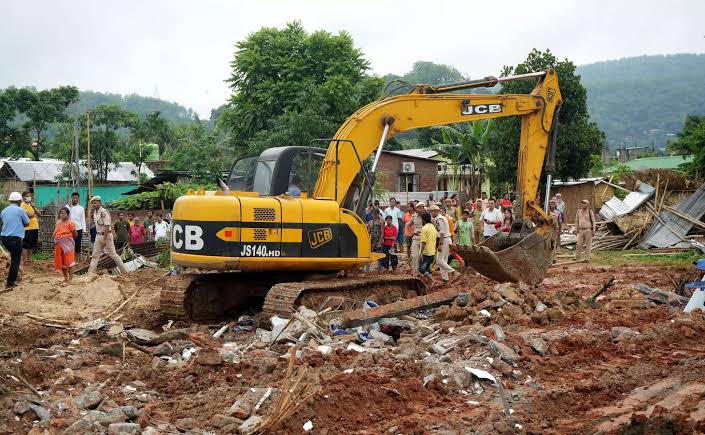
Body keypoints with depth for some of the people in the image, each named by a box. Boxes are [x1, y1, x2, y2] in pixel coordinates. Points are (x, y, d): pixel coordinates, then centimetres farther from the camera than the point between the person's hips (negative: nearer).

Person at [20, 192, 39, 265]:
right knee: (25, 245, -3)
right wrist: (35, 215, -2)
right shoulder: (23, 205, -9)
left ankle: (30, 259, 22)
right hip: (27, 228, -8)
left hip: (35, 227, 8)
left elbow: (38, 213, 11)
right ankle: (26, 260, -1)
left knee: (32, 245, 14)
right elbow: (28, 215, -21)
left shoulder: (31, 205, 18)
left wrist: (34, 207, -5)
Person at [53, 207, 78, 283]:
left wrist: (69, 239, 5)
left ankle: (70, 278, -1)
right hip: (59, 245, 7)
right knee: (61, 261, 10)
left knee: (69, 261, -5)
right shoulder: (58, 222, 11)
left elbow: (75, 234, -8)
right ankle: (65, 277, 20)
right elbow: (55, 233, 21)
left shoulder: (70, 223, -10)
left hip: (68, 245, -7)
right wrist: (56, 240, 6)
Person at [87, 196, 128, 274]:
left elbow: (107, 226, -20)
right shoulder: (95, 212, 10)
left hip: (106, 235, -8)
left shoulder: (104, 212, -17)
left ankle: (124, 271, 6)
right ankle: (90, 272, 9)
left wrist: (104, 239, -22)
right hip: (98, 235, 8)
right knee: (95, 255, 7)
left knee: (113, 254, -2)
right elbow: (97, 225, 14)